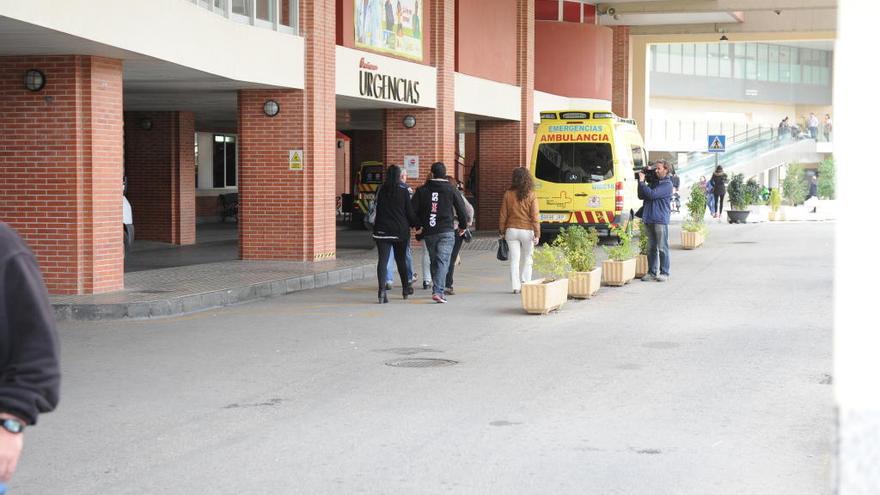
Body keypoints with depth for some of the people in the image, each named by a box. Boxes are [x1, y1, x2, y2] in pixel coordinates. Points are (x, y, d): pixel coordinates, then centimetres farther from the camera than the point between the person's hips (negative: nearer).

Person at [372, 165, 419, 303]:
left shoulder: (380, 190, 2)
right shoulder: (403, 191, -4)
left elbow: (375, 209, 9)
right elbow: (409, 212, -3)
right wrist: (416, 224, 11)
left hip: (382, 230, 0)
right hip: (400, 230, 0)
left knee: (383, 260, -4)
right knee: (401, 259, 14)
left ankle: (382, 289, -20)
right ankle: (405, 289, 26)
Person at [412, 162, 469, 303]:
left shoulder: (422, 190, 4)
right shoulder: (451, 190, -1)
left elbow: (413, 210, 3)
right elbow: (461, 208, 3)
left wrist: (417, 225, 18)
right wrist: (463, 225, 19)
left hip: (428, 232, 3)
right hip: (446, 231, -3)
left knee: (434, 261, 16)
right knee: (443, 261, -7)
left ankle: (438, 290, 21)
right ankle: (438, 291, -21)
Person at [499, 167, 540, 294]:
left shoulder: (508, 194, -4)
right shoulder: (531, 195, -8)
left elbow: (503, 215, 1)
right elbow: (535, 216, -9)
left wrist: (501, 231, 11)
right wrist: (537, 234, -5)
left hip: (512, 230, 1)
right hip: (527, 231, -1)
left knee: (514, 259, 5)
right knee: (526, 260, 12)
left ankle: (516, 286, 1)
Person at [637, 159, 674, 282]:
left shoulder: (667, 184, -6)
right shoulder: (653, 182, 16)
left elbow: (652, 194, -17)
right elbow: (641, 196, 14)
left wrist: (642, 182, -9)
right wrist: (641, 182, 3)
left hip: (660, 220, -7)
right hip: (649, 219, 7)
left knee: (662, 248, -2)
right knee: (651, 247, 10)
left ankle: (664, 273, 3)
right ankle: (652, 272, 15)